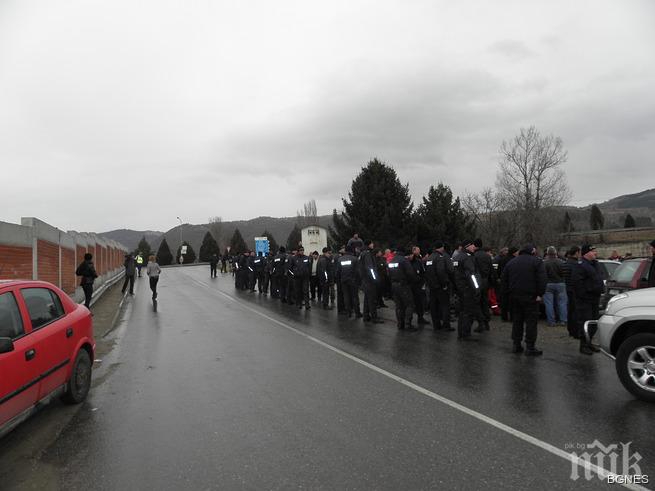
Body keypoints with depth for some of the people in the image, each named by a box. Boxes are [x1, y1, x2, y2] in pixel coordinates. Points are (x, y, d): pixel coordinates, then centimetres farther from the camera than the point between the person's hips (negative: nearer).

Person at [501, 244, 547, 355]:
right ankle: (530, 347, 0)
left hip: (514, 296, 5)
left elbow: (504, 279, 12)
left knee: (516, 321, 12)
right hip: (530, 296, -5)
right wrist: (540, 294, -8)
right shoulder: (536, 261, -3)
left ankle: (516, 345, 15)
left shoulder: (511, 262, 13)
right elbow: (542, 279, -12)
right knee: (531, 321, 0)